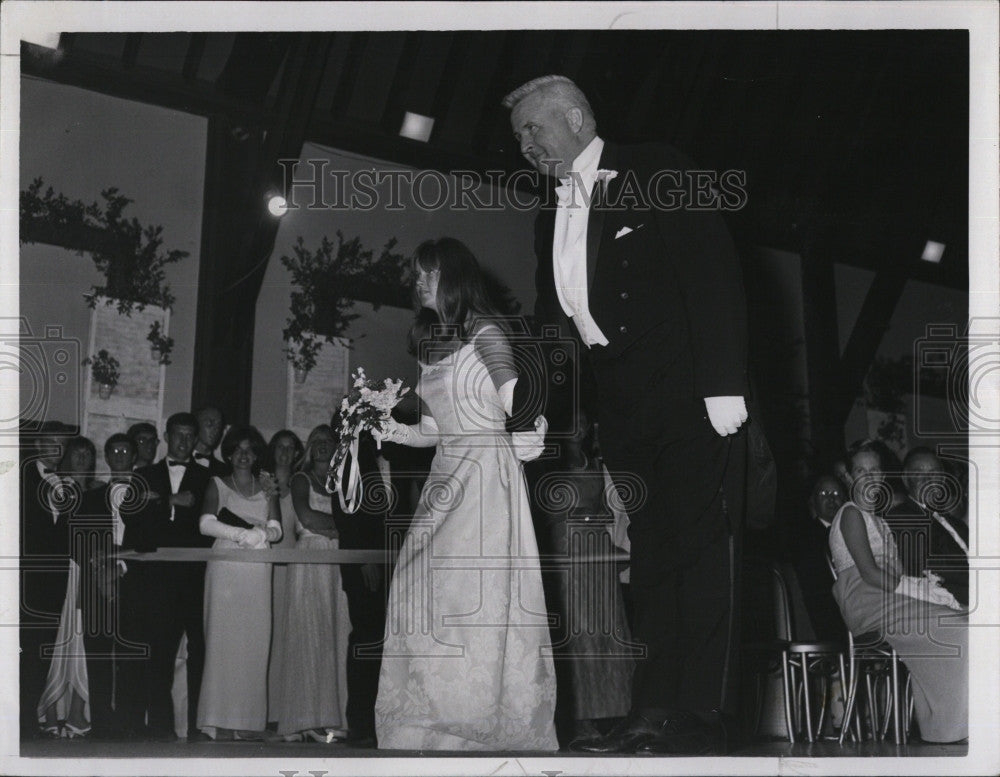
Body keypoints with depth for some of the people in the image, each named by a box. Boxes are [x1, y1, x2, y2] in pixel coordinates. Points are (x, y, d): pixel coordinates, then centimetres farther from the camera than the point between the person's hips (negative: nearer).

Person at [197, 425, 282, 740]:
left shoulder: (267, 490, 17)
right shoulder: (217, 485, 10)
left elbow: (276, 530, 6)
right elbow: (206, 524, -4)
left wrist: (257, 533, -14)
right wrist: (244, 534, -11)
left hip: (257, 573, 2)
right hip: (225, 569, -2)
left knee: (255, 641, -4)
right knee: (223, 639, -8)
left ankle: (250, 720, -3)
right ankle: (221, 722, -10)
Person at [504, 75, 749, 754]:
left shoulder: (655, 175, -1)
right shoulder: (552, 219, 19)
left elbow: (713, 276, -9)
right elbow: (553, 318, 19)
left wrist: (724, 385, -17)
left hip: (692, 396, -7)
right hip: (624, 410, 7)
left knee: (700, 544, -8)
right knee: (650, 552, 5)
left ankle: (704, 717, -10)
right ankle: (655, 713, 5)